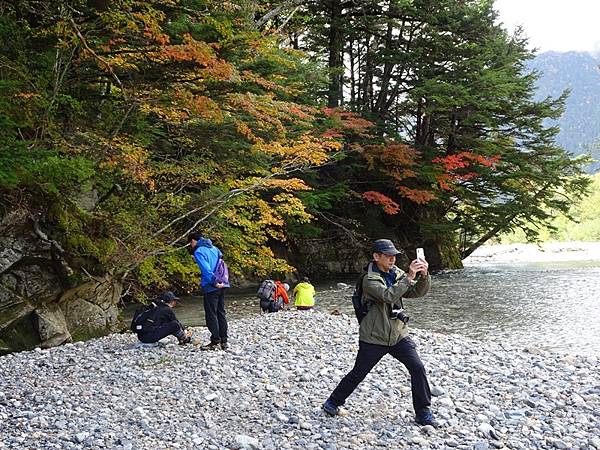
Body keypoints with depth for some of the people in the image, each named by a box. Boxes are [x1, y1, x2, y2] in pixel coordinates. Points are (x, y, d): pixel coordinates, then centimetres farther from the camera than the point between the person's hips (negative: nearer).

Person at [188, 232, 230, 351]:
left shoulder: (198, 252, -10)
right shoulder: (214, 248, 15)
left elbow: (206, 269, -18)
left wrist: (214, 282, -15)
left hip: (211, 288, -8)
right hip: (221, 285, 8)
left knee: (211, 314, 0)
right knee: (221, 313, 13)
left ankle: (215, 342, 3)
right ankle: (224, 341, 16)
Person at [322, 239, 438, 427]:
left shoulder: (397, 274, 3)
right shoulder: (369, 280, -15)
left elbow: (418, 291, -5)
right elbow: (388, 296, -32)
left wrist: (424, 275, -23)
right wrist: (409, 276, -35)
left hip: (398, 334, 5)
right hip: (374, 337, -5)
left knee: (418, 368, -7)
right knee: (358, 373, 7)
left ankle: (423, 412, 7)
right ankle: (333, 402, 29)